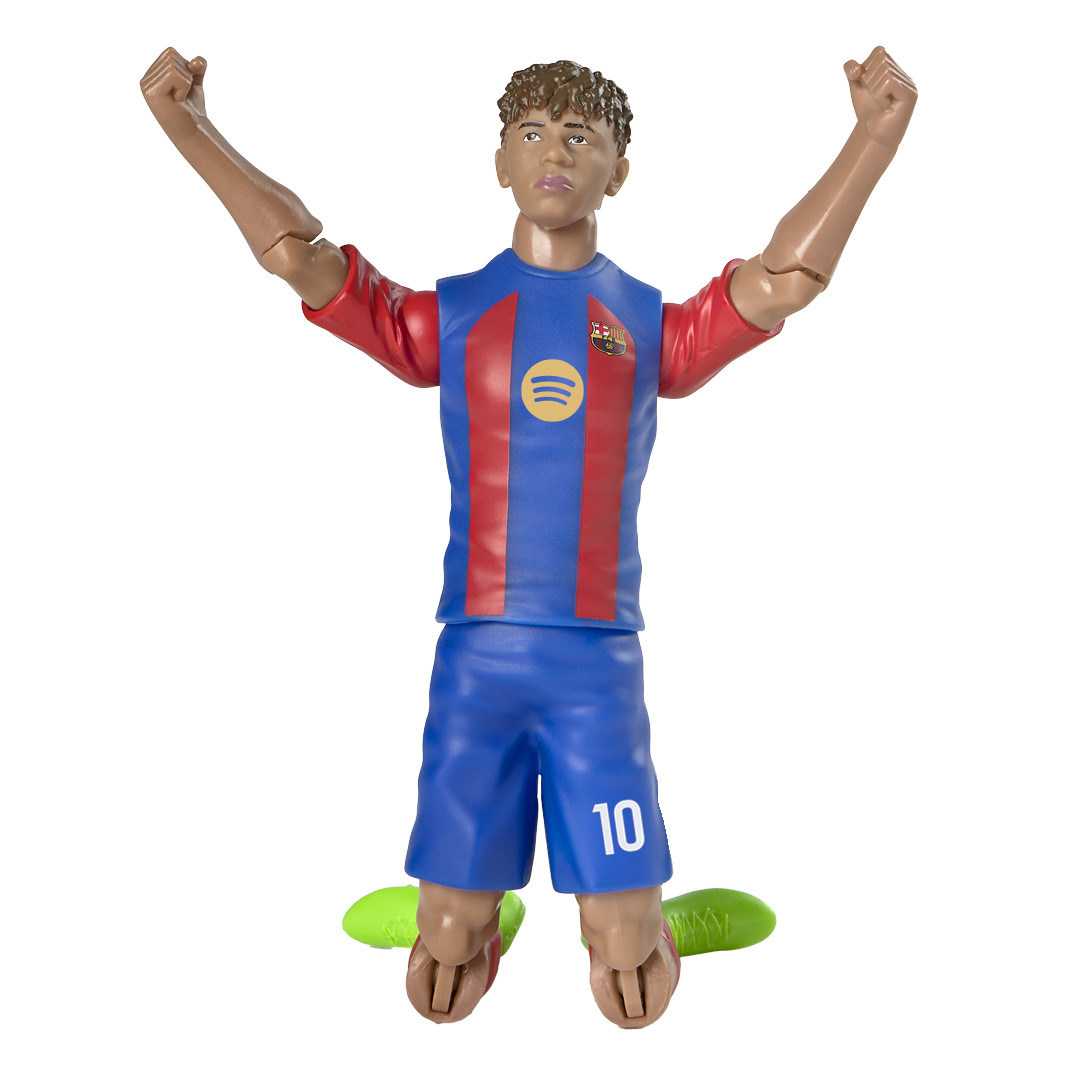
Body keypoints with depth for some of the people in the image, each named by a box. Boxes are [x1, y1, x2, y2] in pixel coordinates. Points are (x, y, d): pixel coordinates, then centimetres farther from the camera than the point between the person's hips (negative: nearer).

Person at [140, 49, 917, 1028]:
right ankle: (477, 921, 39)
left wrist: (875, 134, -12)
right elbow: (296, 255, -1)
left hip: (600, 665, 0)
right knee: (441, 987, 6)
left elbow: (782, 283, -6)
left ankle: (630, 913, 36)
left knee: (634, 993, 3)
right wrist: (191, 127, -5)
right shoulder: (449, 317, 7)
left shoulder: (652, 325, 7)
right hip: (473, 661, 0)